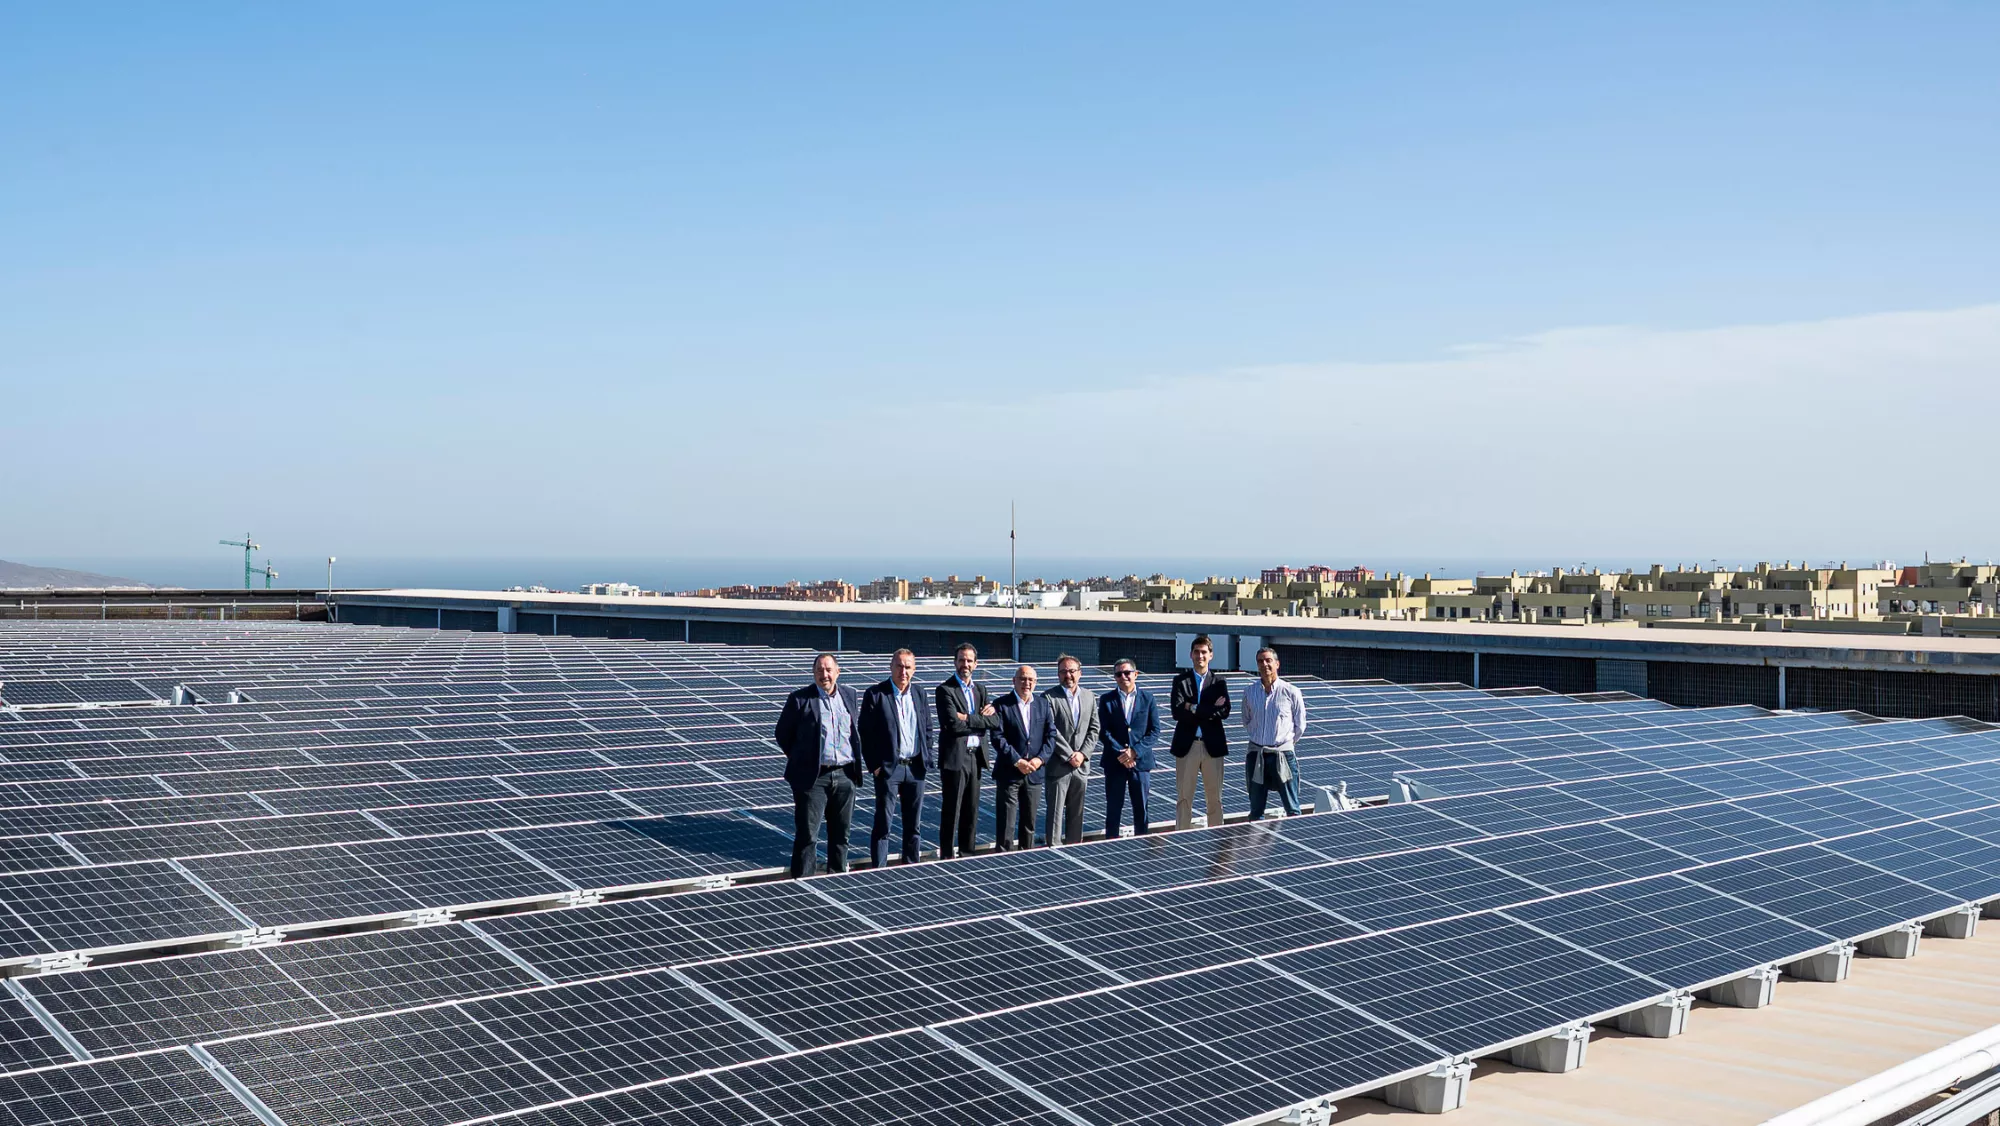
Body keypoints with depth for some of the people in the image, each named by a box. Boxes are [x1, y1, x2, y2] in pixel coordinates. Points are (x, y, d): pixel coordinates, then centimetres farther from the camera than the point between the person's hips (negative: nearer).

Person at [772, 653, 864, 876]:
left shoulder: (850, 696, 8)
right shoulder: (799, 699, -6)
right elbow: (783, 735, 1)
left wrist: (855, 762, 10)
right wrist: (802, 759, 2)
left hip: (845, 776, 4)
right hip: (813, 777, -4)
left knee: (841, 833, 12)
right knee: (807, 835, -2)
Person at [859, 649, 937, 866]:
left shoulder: (919, 694, 9)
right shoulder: (875, 695, -6)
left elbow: (929, 728, 16)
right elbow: (865, 732, -7)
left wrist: (927, 758, 6)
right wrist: (874, 765, -11)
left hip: (916, 767, 5)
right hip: (888, 768, -5)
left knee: (913, 824, 12)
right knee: (882, 824, -2)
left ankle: (911, 866, 24)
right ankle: (878, 870, 5)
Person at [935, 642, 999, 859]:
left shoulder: (980, 689, 13)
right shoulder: (945, 690, -7)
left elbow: (995, 722, 0)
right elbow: (954, 725, -19)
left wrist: (969, 719, -13)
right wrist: (981, 719, -8)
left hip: (976, 757, 6)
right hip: (955, 757, -6)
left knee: (971, 810, 12)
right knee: (951, 812, -1)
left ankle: (966, 852, 22)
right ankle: (947, 855, 5)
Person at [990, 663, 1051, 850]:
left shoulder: (1043, 704, 8)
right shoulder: (1001, 705, -5)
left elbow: (1050, 734, 6)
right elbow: (998, 738, -11)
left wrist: (1040, 758, -9)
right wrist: (1017, 761, -16)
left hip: (1034, 772, 4)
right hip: (1009, 773, -4)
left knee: (1029, 822, 12)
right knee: (1005, 824, -2)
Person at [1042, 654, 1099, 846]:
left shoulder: (1089, 697, 10)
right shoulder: (1049, 697, -7)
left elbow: (1093, 729, 7)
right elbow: (1051, 731, -12)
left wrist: (1083, 754, -6)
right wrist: (1069, 755, -14)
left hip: (1081, 765, 5)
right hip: (1057, 766, -5)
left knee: (1076, 814, 11)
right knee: (1055, 814, -2)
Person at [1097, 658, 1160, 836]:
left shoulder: (1147, 698, 3)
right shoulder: (1106, 700, 2)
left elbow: (1154, 731, -1)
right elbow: (1103, 732, -3)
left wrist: (1135, 751, -12)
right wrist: (1120, 754, -15)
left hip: (1140, 761, 1)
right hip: (1114, 762, -1)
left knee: (1141, 808, 7)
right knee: (1113, 808, 4)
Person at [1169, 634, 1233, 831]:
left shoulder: (1218, 683, 6)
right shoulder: (1180, 681, 2)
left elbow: (1224, 711, -10)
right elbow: (1177, 712, -12)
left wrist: (1194, 709, -16)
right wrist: (1210, 710, -15)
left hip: (1212, 746, 1)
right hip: (1187, 746, -1)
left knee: (1214, 797, 7)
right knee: (1184, 797, 4)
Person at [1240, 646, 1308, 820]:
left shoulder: (1290, 692, -5)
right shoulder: (1249, 691, 3)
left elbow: (1300, 726, 4)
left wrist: (1286, 743, 8)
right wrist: (1258, 739, 12)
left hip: (1283, 754, -3)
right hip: (1256, 755, 3)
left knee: (1292, 810, -1)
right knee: (1256, 810, 8)